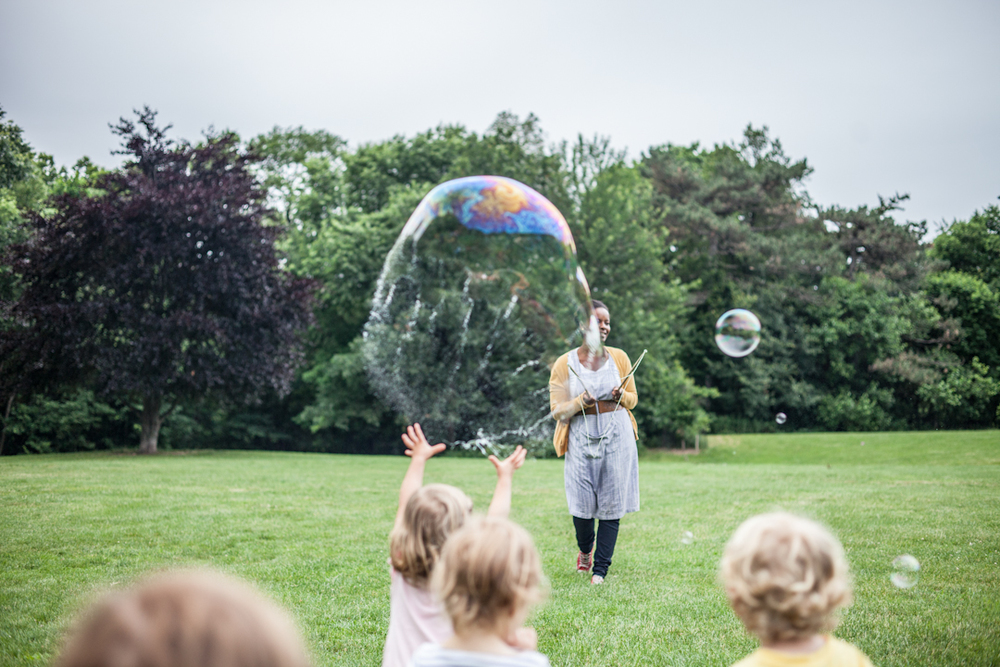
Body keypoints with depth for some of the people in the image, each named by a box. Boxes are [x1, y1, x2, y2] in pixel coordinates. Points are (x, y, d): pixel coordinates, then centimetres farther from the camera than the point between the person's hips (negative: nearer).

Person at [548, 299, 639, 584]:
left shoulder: (619, 357, 7)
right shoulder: (565, 364, 1)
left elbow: (633, 399, 15)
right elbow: (557, 411, 1)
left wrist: (621, 395, -8)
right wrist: (580, 402, -18)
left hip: (616, 436, 2)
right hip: (581, 438, -1)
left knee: (611, 504, -2)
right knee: (582, 504, -4)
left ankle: (600, 570, 8)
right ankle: (585, 550, 29)